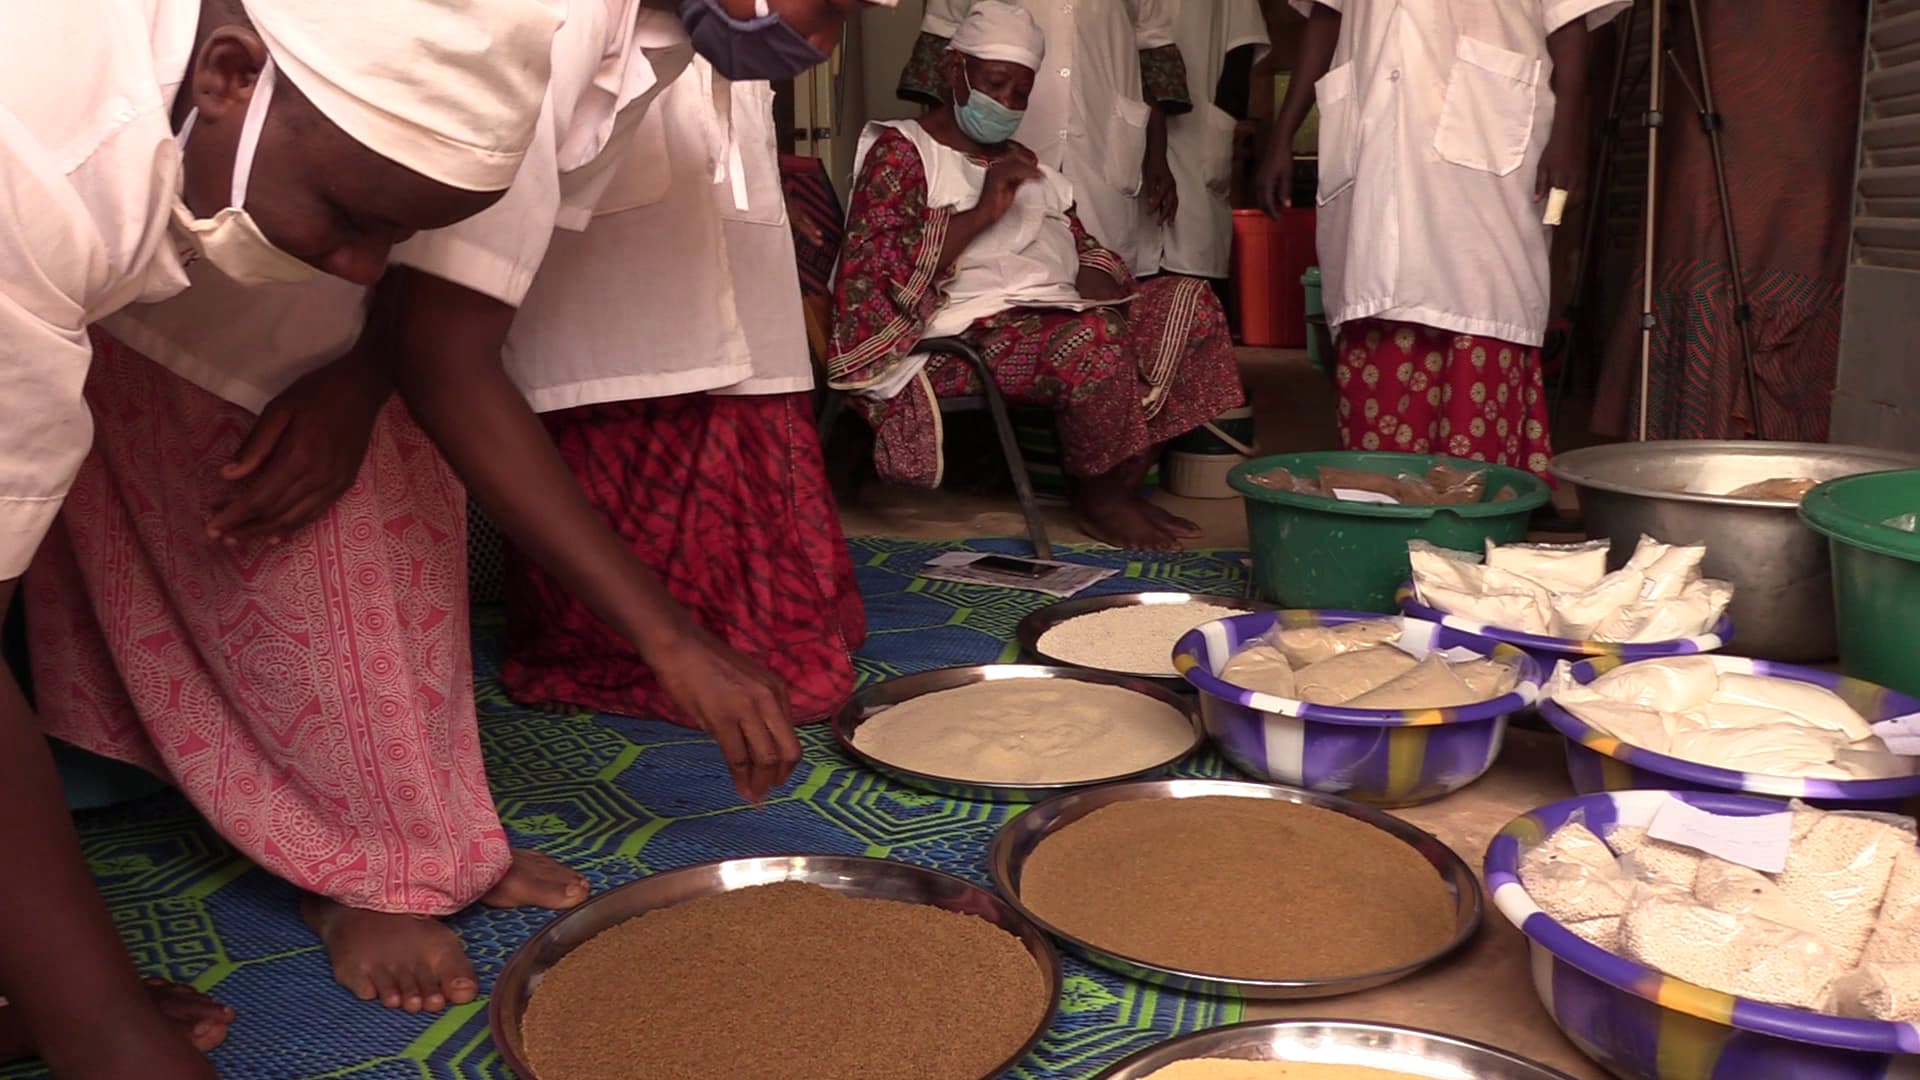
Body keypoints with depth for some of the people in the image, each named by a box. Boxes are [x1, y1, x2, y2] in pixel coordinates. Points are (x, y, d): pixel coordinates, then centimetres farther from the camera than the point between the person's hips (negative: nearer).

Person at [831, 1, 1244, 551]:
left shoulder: (1026, 164, 25)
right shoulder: (901, 150, 1)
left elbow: (1082, 248, 22)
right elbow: (876, 268, -14)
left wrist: (1097, 291, -2)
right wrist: (982, 212, -18)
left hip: (1054, 313, 8)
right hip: (967, 333, -8)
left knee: (1189, 300, -5)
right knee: (1094, 338, -33)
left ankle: (1125, 482, -10)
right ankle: (1096, 496, -8)